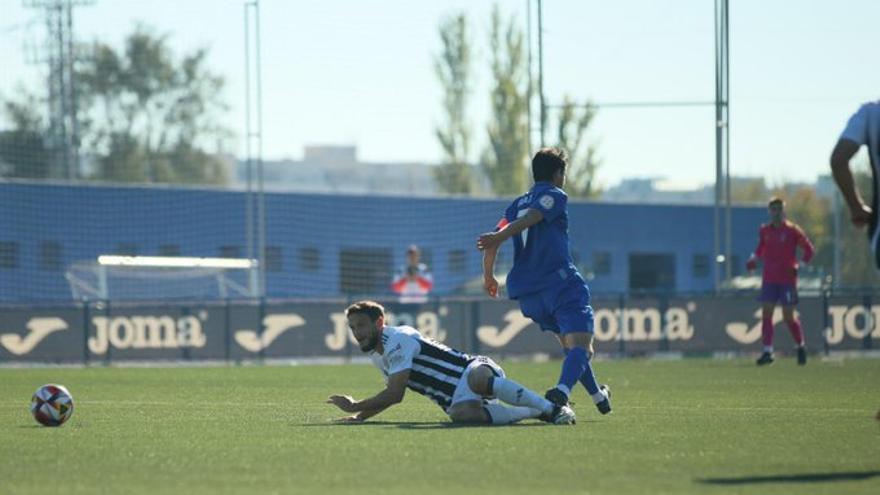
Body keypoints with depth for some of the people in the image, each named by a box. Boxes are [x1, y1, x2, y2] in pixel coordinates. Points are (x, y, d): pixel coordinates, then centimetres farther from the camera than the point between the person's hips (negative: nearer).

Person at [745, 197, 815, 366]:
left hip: (788, 279, -3)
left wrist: (800, 265, -10)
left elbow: (808, 249, 2)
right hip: (769, 279, 3)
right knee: (766, 313, -7)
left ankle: (801, 347, 21)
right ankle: (767, 351, -8)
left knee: (788, 316, -1)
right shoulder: (764, 231, 7)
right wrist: (754, 258, 3)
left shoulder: (792, 230, -3)